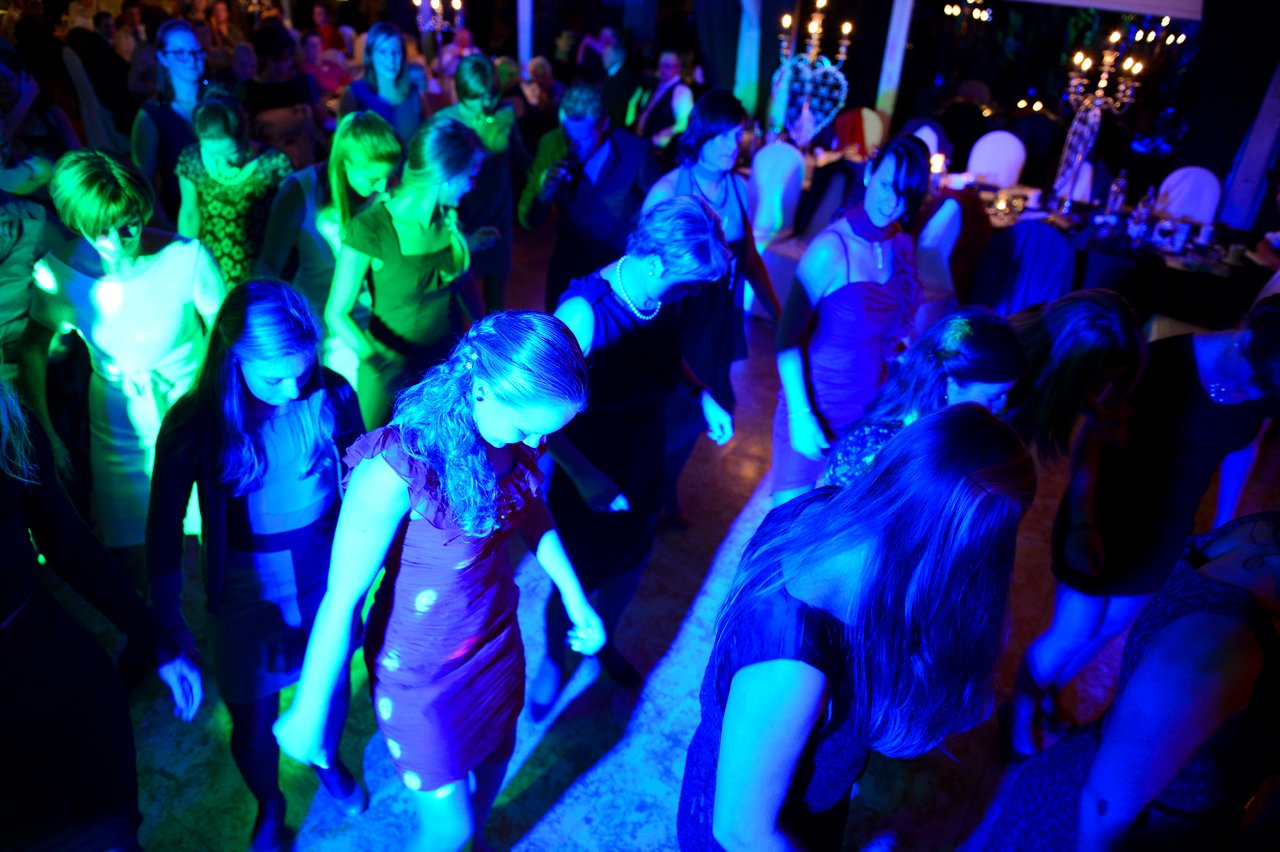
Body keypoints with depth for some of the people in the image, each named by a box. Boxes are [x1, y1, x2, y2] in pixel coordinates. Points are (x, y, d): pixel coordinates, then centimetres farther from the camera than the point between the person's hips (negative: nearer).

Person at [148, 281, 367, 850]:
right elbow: (165, 530, -9)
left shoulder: (331, 395, -18)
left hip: (329, 579, 2)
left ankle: (328, 763, 58)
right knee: (253, 726, 14)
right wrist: (168, 623, -4)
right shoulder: (193, 424, -20)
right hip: (248, 596, -1)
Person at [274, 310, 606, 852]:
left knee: (495, 756, 29)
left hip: (498, 638, 6)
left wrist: (575, 598, 6)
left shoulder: (511, 430, -16)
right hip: (423, 671, -5)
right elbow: (342, 599, -25)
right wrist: (309, 712, -13)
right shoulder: (397, 468, -35)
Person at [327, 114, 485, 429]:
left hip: (451, 361, 4)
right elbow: (337, 314, -18)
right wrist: (384, 368, -29)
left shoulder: (450, 216, -7)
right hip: (392, 368, -4)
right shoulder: (370, 229, -23)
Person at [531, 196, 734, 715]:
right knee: (577, 580, 13)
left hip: (643, 465, 6)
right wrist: (585, 476, -34)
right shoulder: (584, 311, -31)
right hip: (589, 476, -6)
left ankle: (603, 642, 55)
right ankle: (552, 661, 46)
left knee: (630, 565, 24)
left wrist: (702, 396, -3)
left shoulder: (658, 298, -11)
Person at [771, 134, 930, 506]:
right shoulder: (832, 248, -20)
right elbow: (788, 335, -18)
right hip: (817, 410, -6)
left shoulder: (901, 247, 0)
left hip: (869, 412, 6)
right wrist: (800, 413, -20)